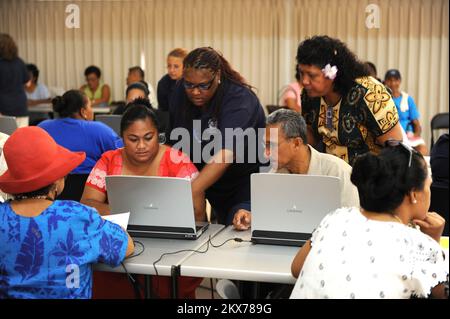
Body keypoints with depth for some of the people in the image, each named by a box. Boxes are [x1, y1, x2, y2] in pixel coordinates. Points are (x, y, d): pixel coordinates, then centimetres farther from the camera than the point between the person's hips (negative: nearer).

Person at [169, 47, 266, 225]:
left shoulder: (239, 99, -28)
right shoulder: (180, 92, -8)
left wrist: (189, 193, -51)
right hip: (214, 185, 5)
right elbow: (176, 143, -1)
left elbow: (224, 156, -41)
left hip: (245, 182, -5)